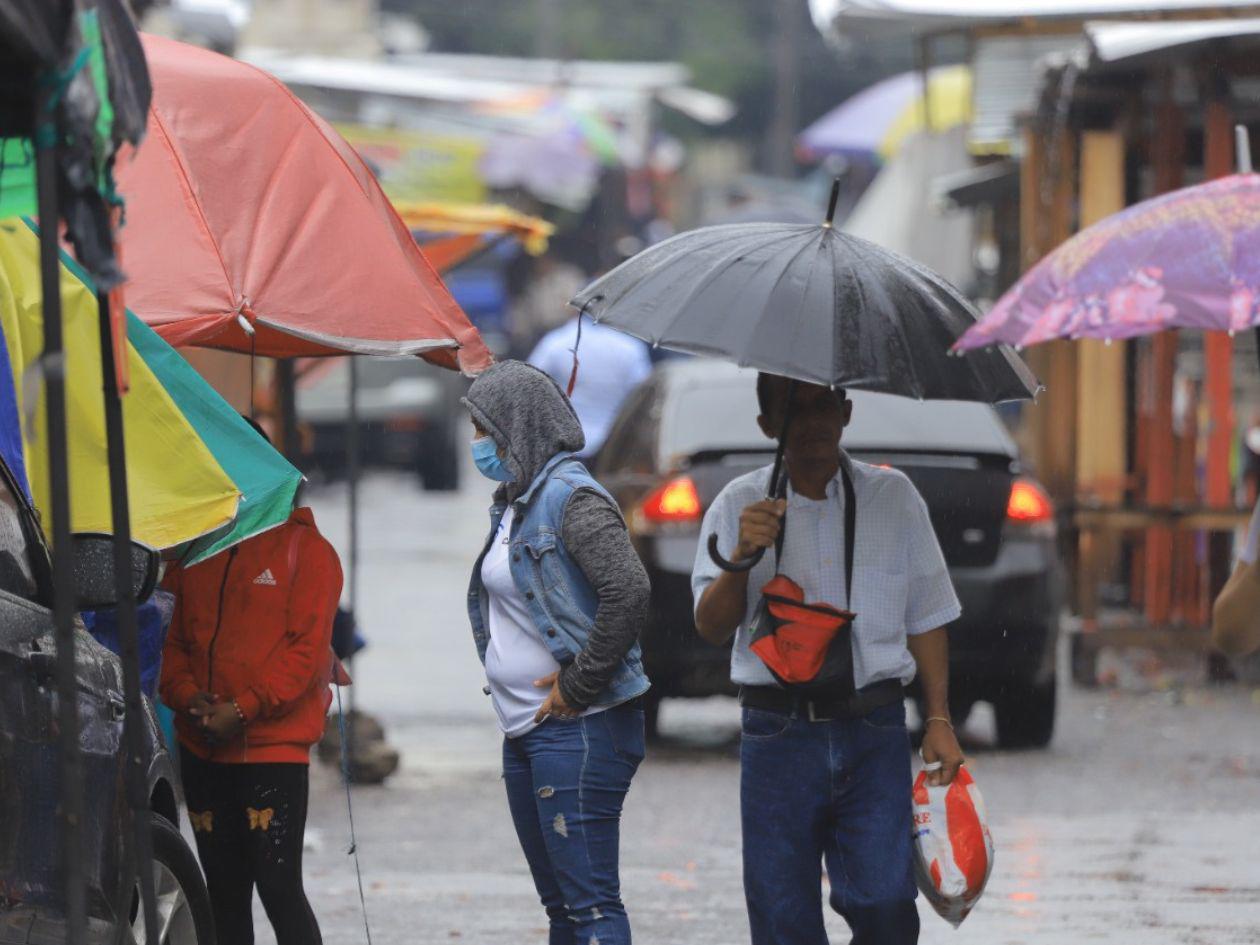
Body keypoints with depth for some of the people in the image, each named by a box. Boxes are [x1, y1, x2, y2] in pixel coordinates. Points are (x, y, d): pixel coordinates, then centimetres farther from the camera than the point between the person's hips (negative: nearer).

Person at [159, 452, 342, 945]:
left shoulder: (305, 549, -1)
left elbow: (308, 647, -8)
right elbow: (171, 640, 16)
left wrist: (243, 709, -16)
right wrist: (188, 697, -5)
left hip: (274, 743, -6)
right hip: (201, 748, 6)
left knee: (278, 885, -12)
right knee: (224, 892, 9)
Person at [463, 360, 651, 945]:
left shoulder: (571, 498, -13)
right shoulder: (511, 505, 16)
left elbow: (629, 590, -25)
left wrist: (578, 685, -19)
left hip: (578, 731, -10)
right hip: (524, 733, 10)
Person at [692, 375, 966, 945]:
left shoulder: (893, 497, 10)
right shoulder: (740, 506, 7)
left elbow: (925, 618, 13)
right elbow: (711, 627, -1)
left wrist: (938, 720, 6)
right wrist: (743, 558, -18)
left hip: (874, 732, 0)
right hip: (778, 734, 0)